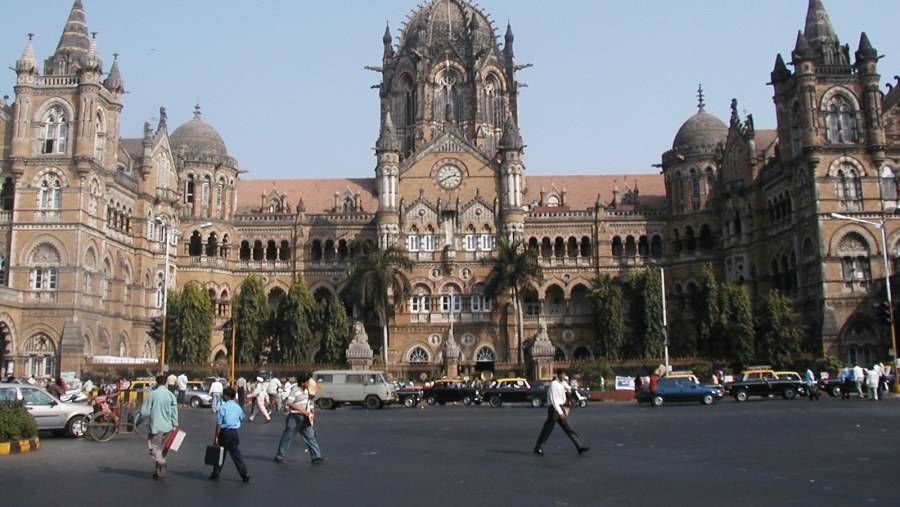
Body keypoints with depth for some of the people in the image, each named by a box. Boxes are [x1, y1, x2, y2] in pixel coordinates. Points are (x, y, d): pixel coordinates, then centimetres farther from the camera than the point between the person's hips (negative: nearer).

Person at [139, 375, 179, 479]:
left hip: (155, 426, -3)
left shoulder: (152, 394, -6)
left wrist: (138, 420, 10)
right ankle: (160, 471, 17)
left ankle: (161, 463, -22)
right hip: (167, 427, 3)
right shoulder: (171, 395, 1)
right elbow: (174, 412, 1)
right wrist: (175, 425, 7)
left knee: (155, 449, 2)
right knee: (163, 450, 15)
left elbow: (145, 412, -7)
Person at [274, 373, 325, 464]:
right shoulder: (295, 390, -17)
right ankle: (279, 456, 17)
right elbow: (289, 403, -23)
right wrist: (302, 410, -27)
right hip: (295, 417, -8)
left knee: (310, 436, 4)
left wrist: (310, 408, 9)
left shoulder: (306, 390, 9)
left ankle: (316, 457, 5)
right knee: (287, 437, 4)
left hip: (304, 418, 8)